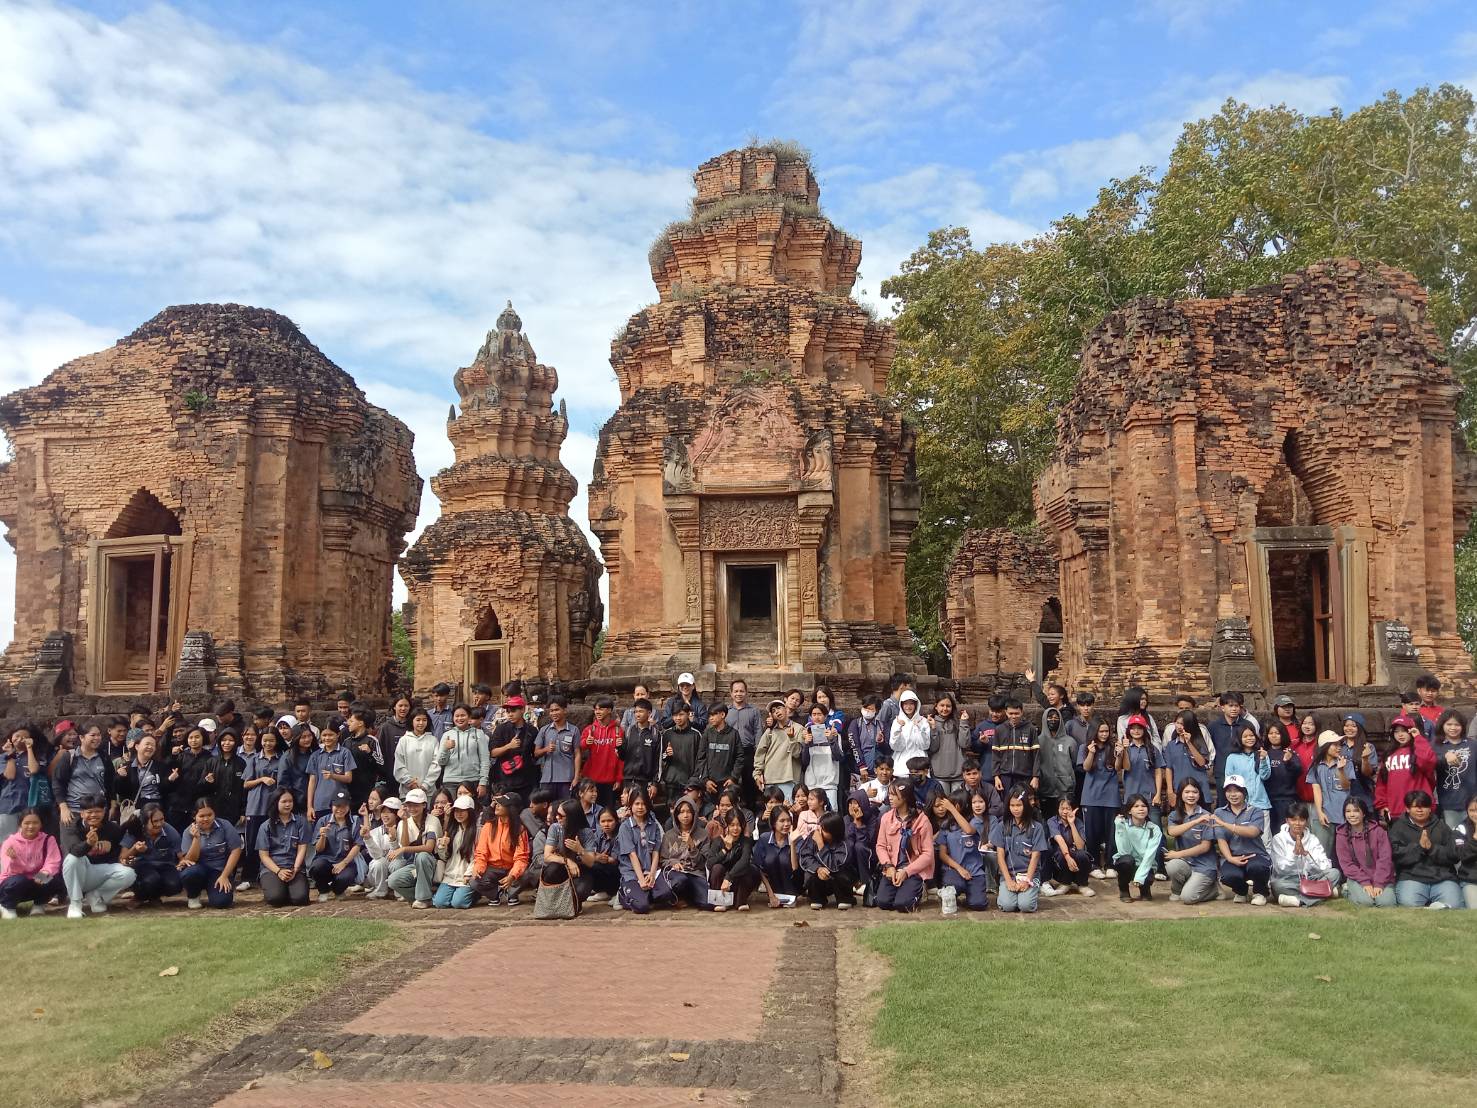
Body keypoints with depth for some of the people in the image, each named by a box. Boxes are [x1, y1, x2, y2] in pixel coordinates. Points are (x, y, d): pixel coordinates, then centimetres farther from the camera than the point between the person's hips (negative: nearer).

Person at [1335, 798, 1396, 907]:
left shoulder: (1378, 831, -2)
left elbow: (1385, 859, -7)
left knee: (1386, 902, -26)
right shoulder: (1341, 835, -1)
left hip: (1381, 877, 0)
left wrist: (1379, 884, -15)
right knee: (1366, 901, -27)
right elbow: (1346, 864, -4)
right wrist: (1365, 882, -16)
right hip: (1357, 878, 0)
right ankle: (1349, 890, 5)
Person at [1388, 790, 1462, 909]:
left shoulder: (1441, 826, 18)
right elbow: (1397, 855, -4)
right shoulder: (1398, 827, 10)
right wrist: (1419, 846, -15)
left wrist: (1432, 848, -10)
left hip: (1443, 878, 1)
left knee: (1454, 905, -27)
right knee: (1409, 904, -30)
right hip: (1411, 877, -1)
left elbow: (1454, 855, 6)